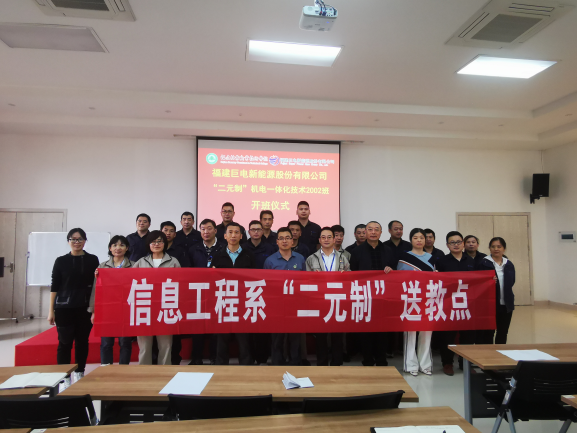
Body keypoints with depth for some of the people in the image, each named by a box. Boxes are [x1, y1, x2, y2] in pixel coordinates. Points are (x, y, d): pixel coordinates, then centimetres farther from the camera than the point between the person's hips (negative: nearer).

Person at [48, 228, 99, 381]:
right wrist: (51, 310, 0)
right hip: (64, 308, -1)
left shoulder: (92, 260, 3)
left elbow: (96, 284, 6)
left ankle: (80, 373, 23)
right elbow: (54, 286, 3)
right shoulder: (61, 261, 2)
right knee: (65, 342, 1)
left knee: (82, 341, 8)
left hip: (85, 307, 1)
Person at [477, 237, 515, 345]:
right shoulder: (484, 263, -7)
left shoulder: (509, 264, 6)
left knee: (503, 333, 17)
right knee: (487, 333, 0)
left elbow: (511, 282, 10)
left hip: (506, 304, 5)